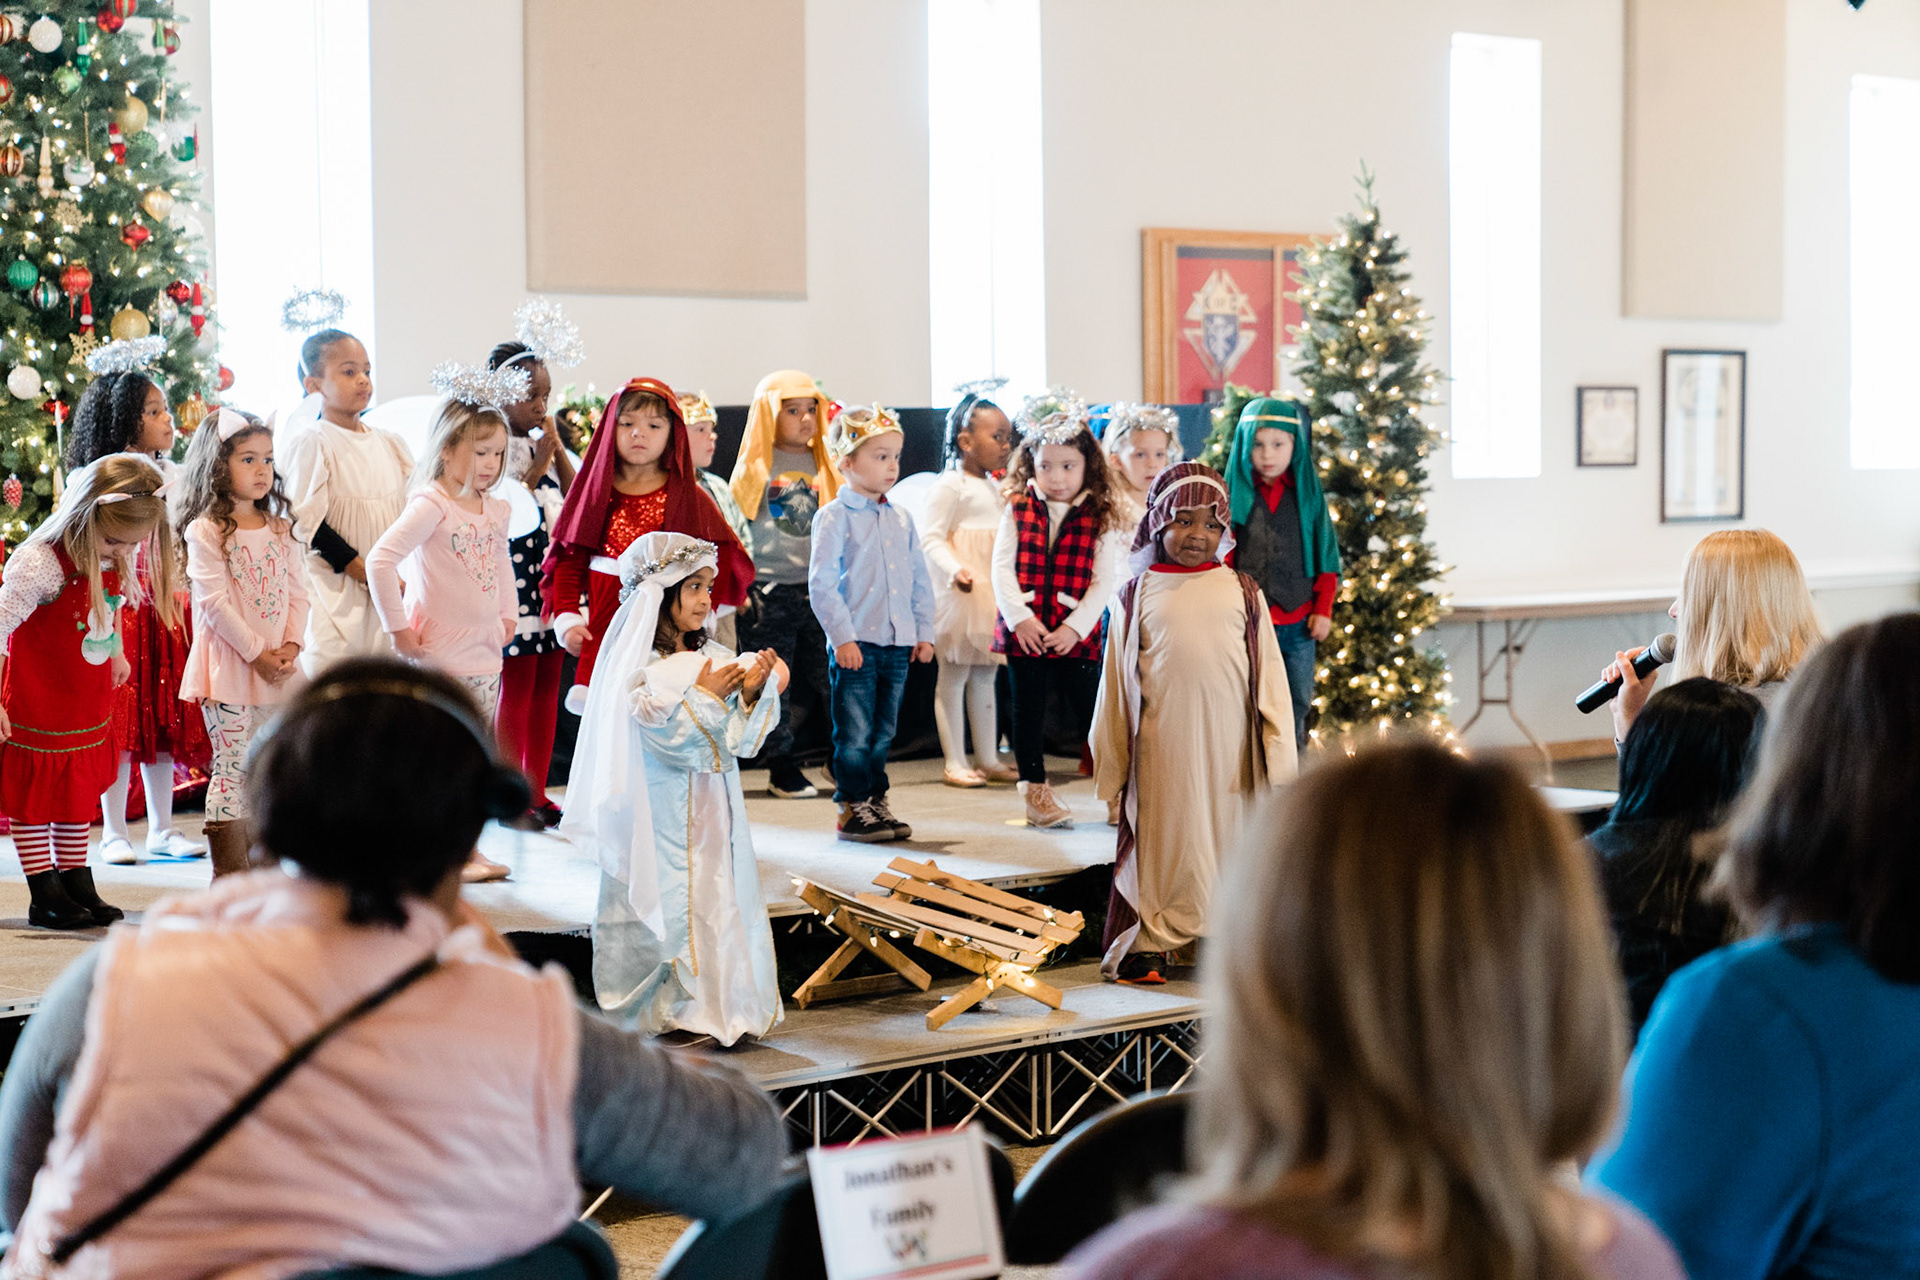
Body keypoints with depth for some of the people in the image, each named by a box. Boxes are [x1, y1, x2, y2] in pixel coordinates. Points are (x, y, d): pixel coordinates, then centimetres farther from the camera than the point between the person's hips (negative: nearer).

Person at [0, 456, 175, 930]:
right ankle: (45, 896, 13)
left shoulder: (118, 558, -4)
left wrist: (116, 654, 30)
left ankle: (77, 884, 25)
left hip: (90, 706, 7)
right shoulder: (40, 563, -27)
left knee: (80, 791, 15)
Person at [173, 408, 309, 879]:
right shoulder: (205, 531, -8)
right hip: (228, 663, -6)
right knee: (231, 768, -5)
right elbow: (214, 603, -14)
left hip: (277, 667, 6)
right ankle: (230, 880, -1)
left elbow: (297, 592, 10)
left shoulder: (280, 528, 11)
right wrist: (256, 652, -15)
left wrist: (291, 646, -5)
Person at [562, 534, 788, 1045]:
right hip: (664, 823, -6)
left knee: (722, 900, 8)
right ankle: (670, 1009, 8)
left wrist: (753, 693, -9)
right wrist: (705, 695, -16)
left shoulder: (715, 659, 7)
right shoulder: (639, 668, -12)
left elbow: (741, 740, 5)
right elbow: (669, 739, -19)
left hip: (715, 815, 6)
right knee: (670, 905, -3)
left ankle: (723, 1006, 17)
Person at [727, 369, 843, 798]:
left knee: (826, 676, 1)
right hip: (769, 589, -4)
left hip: (817, 588, 4)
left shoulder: (823, 462, 11)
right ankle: (782, 769, 11)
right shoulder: (757, 465, -1)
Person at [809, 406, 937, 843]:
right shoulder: (834, 517, -7)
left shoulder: (901, 519, 12)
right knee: (854, 733, -2)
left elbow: (920, 579, 17)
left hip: (898, 643, 5)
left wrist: (924, 632, 11)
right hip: (856, 644, -5)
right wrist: (842, 636, -15)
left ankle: (877, 801, 21)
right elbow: (821, 583, -11)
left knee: (883, 732, 12)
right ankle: (852, 808, 6)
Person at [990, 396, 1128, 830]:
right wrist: (1019, 616, -13)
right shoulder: (1018, 510, 3)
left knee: (1091, 711, 2)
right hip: (1024, 632, 1)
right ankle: (1036, 793, 19)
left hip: (1077, 636, -1)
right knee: (1028, 713, 8)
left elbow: (1103, 581, -3)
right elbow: (1002, 567, -2)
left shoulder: (1099, 518, 1)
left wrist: (1075, 626, -13)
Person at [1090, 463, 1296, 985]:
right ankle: (1151, 942, 14)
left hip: (1228, 745, 1)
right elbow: (1116, 682, 8)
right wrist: (1111, 762, 8)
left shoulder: (1243, 593, 7)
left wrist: (1277, 749, 3)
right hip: (1161, 746, -1)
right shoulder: (1138, 596, 4)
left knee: (1225, 835, 6)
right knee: (1163, 840, 4)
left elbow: (1269, 673, 8)